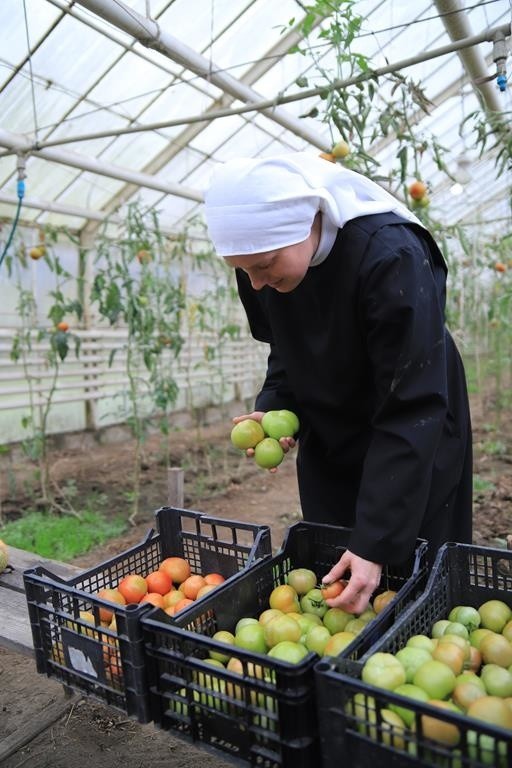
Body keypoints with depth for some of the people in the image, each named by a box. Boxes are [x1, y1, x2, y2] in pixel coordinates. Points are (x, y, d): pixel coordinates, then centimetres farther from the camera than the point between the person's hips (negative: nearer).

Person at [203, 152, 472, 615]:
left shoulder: (391, 257, -32)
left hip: (416, 438, -5)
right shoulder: (263, 256, -13)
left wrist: (376, 542, -30)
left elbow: (411, 411, -31)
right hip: (326, 442, 5)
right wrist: (276, 408, -16)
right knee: (326, 576, 14)